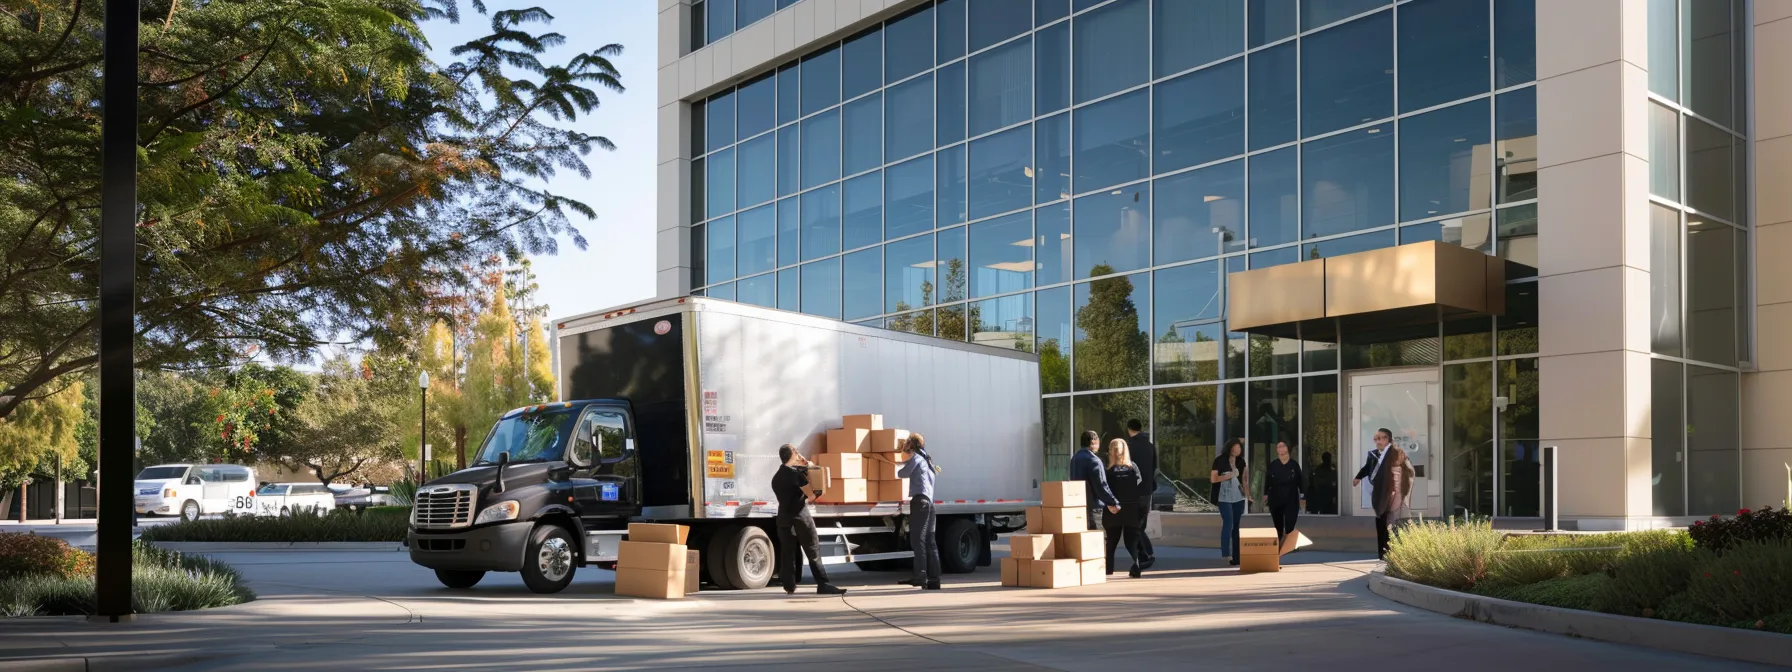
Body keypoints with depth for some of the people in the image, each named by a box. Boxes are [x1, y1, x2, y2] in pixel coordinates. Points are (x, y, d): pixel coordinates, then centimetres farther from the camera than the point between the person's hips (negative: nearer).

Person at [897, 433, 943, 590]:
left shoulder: (916, 458, -3)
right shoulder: (927, 460, 21)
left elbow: (902, 473, 2)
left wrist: (900, 470, 23)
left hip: (919, 501, -8)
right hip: (929, 502, 8)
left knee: (918, 541, -11)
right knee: (929, 542, 7)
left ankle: (920, 578, -17)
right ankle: (933, 579, 6)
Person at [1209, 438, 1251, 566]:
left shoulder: (1241, 461, 10)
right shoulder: (1219, 461, -4)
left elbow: (1243, 479, 13)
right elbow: (1213, 479, -6)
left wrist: (1248, 494, 4)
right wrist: (1228, 475, -14)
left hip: (1239, 497, 5)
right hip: (1224, 498, -5)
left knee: (1236, 526, 5)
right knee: (1228, 524, -15)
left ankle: (1236, 557, 8)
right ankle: (1225, 556, -13)